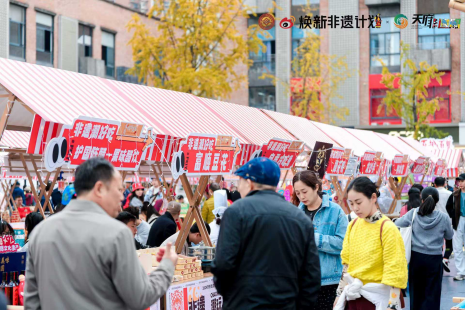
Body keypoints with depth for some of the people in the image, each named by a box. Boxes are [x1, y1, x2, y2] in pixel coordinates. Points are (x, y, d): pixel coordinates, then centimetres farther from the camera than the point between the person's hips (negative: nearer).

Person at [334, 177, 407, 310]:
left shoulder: (387, 228, -14)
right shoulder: (353, 225, 5)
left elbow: (395, 272, -15)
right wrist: (340, 293, 11)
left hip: (378, 298, -5)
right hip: (353, 296, 5)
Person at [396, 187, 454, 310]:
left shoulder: (414, 213, -8)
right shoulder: (443, 218, -10)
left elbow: (397, 224, 1)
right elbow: (449, 236, 4)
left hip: (416, 257, 2)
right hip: (434, 259, -2)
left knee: (416, 291, 18)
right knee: (432, 295, 4)